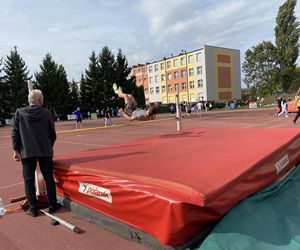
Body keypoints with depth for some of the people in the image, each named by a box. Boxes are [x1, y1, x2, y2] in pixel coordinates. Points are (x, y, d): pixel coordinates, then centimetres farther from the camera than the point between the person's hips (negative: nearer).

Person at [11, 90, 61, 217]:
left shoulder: (19, 113, -1)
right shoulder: (47, 113, -3)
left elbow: (15, 133, -2)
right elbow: (53, 134, 3)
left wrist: (16, 150, 5)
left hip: (26, 152, 1)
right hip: (45, 151, 0)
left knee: (29, 180, 9)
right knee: (48, 178, 10)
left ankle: (33, 209, 13)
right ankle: (52, 205, 18)